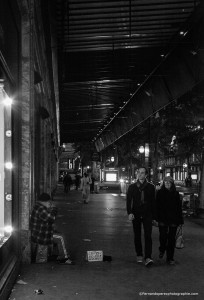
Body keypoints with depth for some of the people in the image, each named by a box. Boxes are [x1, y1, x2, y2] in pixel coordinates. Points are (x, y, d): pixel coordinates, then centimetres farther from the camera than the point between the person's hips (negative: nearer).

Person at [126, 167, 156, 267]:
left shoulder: (150, 187, 5)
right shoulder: (132, 187, 7)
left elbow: (153, 202, 7)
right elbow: (129, 201, 2)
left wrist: (153, 217, 4)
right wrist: (129, 213, -13)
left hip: (147, 215, -1)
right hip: (136, 214, 1)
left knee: (148, 236, -11)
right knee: (137, 236, 9)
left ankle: (148, 258, -16)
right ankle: (139, 255, 23)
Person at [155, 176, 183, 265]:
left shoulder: (176, 194, 7)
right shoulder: (159, 193, 4)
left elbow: (179, 208, 7)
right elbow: (157, 206, 2)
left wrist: (180, 220, 2)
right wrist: (156, 217, -6)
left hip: (173, 219, 1)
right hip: (163, 219, -1)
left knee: (171, 238, 2)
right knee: (163, 236, -8)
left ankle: (170, 258, 11)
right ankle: (162, 250, 24)